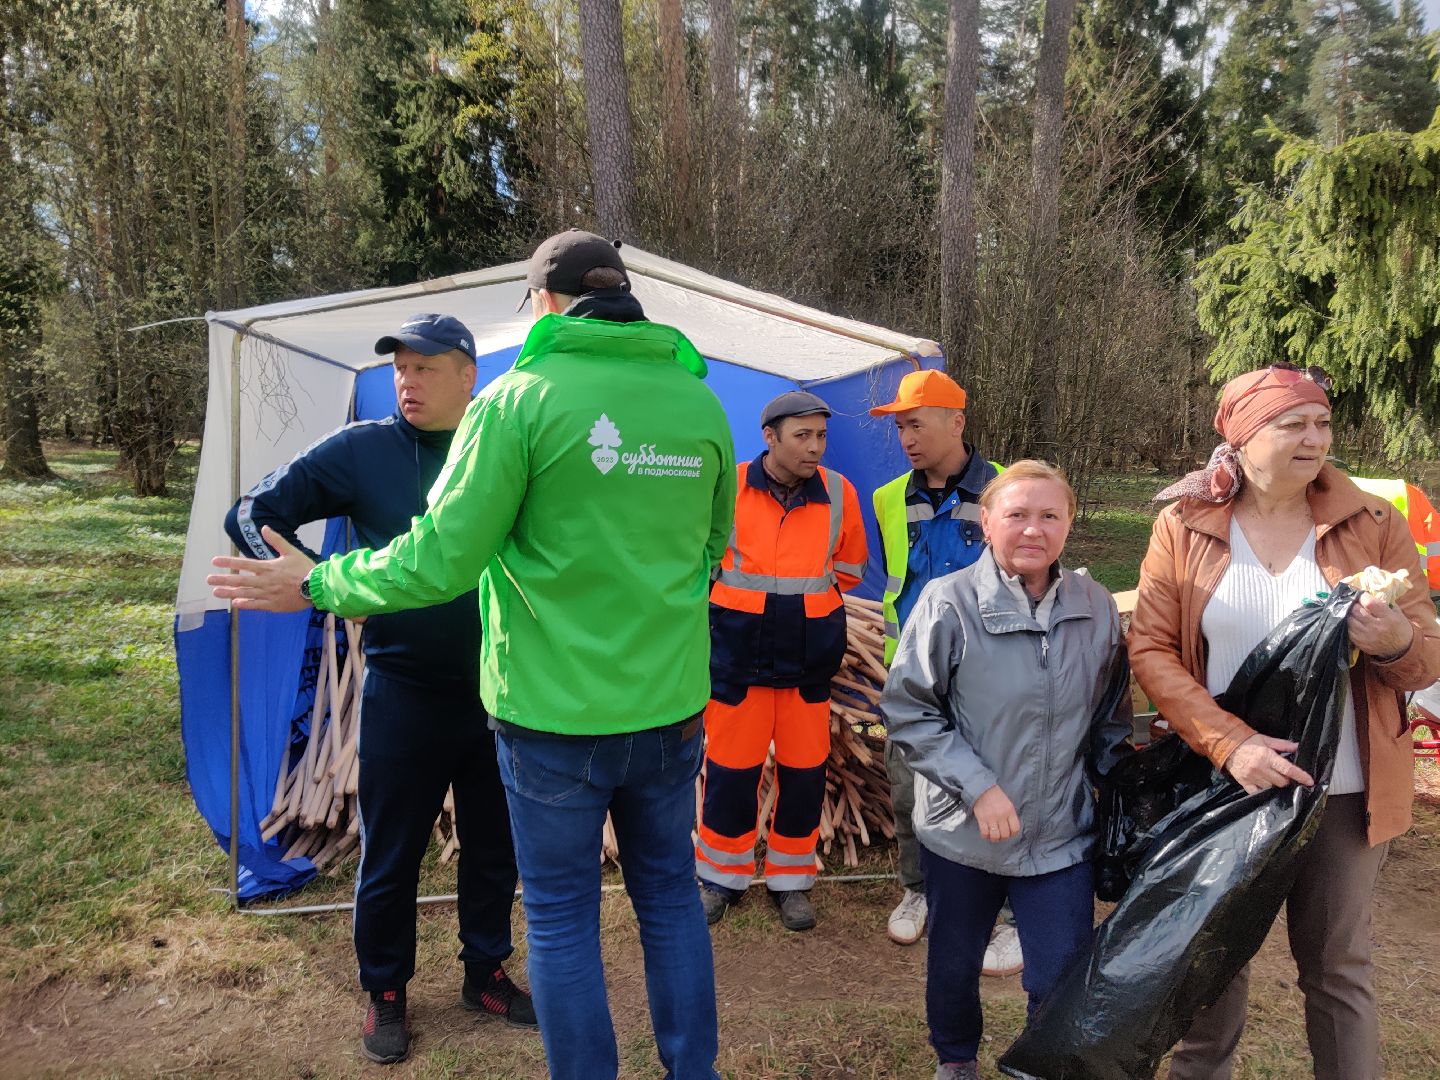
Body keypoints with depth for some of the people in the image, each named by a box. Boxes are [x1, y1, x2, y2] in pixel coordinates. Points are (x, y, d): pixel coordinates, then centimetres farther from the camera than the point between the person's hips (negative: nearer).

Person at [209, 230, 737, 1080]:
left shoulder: (523, 397, -13)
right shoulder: (701, 401, 1)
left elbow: (443, 557, -12)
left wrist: (319, 585, 3)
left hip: (556, 713, -4)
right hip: (671, 706, 5)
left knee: (563, 918, 13)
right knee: (671, 896, 20)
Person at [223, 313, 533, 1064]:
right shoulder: (360, 450, -7)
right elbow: (252, 515, -5)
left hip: (500, 691, 2)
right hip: (404, 694, -2)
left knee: (493, 845, 16)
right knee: (390, 855, 11)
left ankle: (485, 973, 37)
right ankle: (384, 993, 34)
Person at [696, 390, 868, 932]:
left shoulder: (840, 494, -4)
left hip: (810, 658, 2)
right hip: (738, 655, -1)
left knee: (804, 772, 9)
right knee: (730, 770, 8)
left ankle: (790, 880, 29)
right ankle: (722, 877, 28)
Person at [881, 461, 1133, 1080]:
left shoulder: (1096, 608, -4)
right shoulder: (948, 603, -16)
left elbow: (1112, 719, 9)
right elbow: (906, 709, -12)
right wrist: (977, 786, -17)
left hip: (1062, 834, 2)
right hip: (962, 833, -1)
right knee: (954, 964, 20)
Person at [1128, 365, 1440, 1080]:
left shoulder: (1374, 525, -2)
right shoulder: (1183, 526, -5)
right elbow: (1151, 649, -9)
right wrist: (1229, 743, -21)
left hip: (1340, 791, 0)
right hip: (1220, 782, 0)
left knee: (1337, 967, 11)